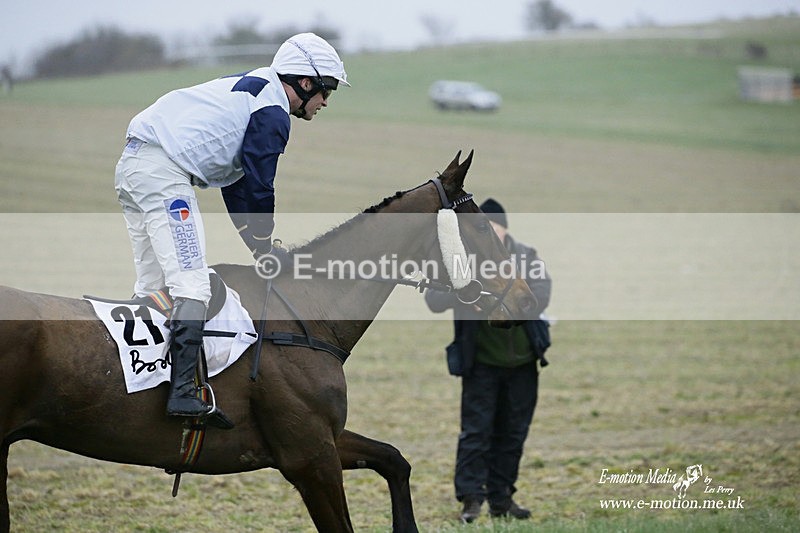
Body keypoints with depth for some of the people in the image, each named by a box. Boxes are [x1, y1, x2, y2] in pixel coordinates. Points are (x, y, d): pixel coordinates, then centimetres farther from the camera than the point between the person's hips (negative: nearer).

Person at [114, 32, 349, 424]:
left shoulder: (246, 89, 27)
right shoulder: (272, 113, -4)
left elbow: (236, 184, 29)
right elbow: (259, 188, -4)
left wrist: (260, 246, 28)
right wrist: (265, 248, 10)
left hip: (131, 164, 10)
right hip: (164, 172, -10)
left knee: (152, 284, 15)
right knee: (191, 284, -12)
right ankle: (182, 392, -19)